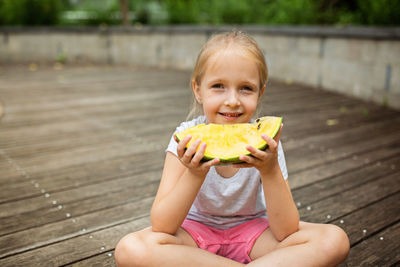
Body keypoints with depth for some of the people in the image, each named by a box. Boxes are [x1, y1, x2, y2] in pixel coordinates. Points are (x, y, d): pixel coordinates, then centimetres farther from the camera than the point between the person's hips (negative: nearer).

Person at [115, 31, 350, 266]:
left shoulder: (264, 141, -17)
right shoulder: (188, 137, -18)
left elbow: (286, 233, -20)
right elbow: (161, 227, -23)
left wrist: (271, 171, -34)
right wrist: (194, 175, -38)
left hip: (252, 230, 0)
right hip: (195, 230, 1)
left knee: (335, 240, -21)